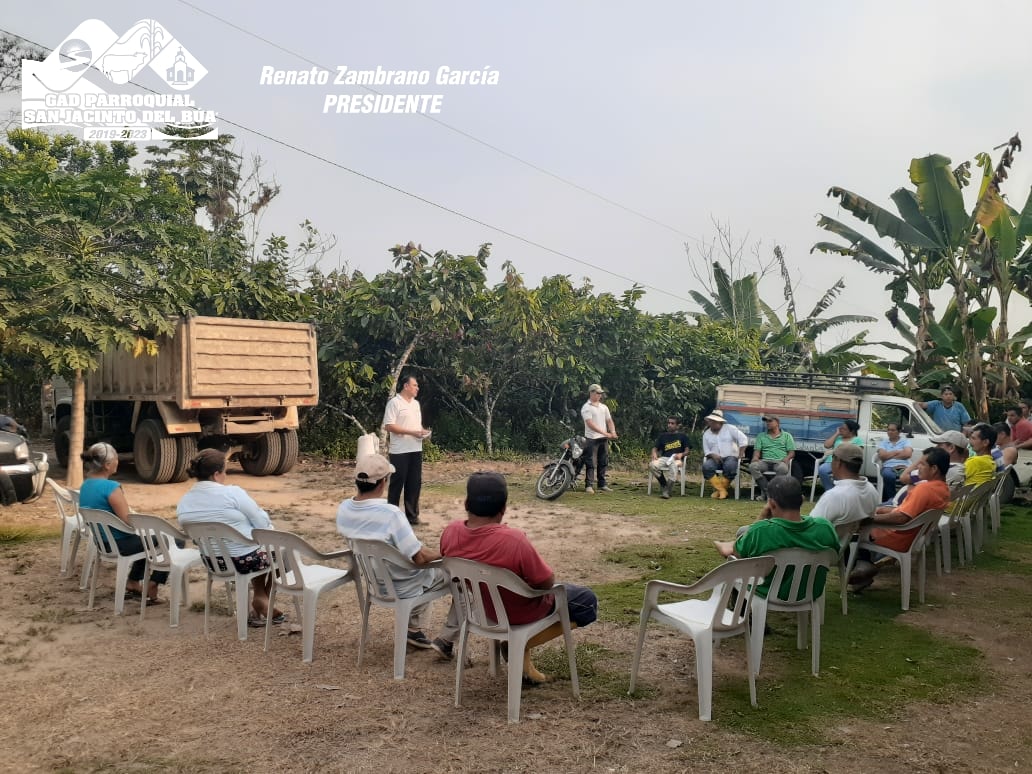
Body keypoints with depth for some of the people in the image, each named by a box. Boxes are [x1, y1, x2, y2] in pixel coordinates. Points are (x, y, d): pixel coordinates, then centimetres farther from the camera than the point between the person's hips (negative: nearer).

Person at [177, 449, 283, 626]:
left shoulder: (183, 502, -2)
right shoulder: (232, 493, -21)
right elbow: (263, 523, -15)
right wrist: (269, 525, 9)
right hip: (244, 560, -7)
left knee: (261, 548, 32)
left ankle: (259, 598, 28)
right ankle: (262, 600, 24)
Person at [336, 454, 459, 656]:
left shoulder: (343, 509, -11)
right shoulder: (390, 513, -33)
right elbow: (420, 558, -26)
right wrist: (442, 554, -8)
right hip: (404, 587, -7)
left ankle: (415, 629, 34)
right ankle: (445, 640, 13)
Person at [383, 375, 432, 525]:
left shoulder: (416, 403, 15)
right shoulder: (394, 403, -10)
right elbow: (389, 426, -17)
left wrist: (423, 431, 0)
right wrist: (412, 432, -19)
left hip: (416, 450, 7)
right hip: (400, 451, -7)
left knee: (415, 483, 9)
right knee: (397, 483, 0)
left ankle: (411, 515, 17)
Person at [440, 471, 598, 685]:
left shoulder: (450, 532, -18)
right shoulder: (513, 540, -35)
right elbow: (547, 582, -21)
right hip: (518, 612, -6)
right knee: (589, 601, 11)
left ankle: (524, 662, 21)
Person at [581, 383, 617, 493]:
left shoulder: (604, 407, 15)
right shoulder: (586, 407, -7)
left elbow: (609, 421, 14)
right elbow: (590, 424, -16)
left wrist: (613, 432, -7)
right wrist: (605, 433, -20)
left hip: (604, 439, 7)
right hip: (592, 439, -7)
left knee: (603, 463, 10)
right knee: (591, 463, -6)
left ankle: (602, 485, 16)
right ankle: (588, 485, -3)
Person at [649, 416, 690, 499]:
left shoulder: (682, 436, 16)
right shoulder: (662, 436, 24)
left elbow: (687, 450, 9)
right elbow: (655, 448, 18)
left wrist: (681, 454, -14)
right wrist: (654, 454, -6)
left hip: (676, 459, -3)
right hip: (664, 458, 3)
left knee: (673, 466, -41)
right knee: (652, 465, -31)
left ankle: (666, 490, -38)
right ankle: (663, 484, -11)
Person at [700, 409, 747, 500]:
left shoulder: (730, 428, 1)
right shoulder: (706, 434, 11)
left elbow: (743, 440, -4)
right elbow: (706, 451, 11)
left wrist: (740, 455, -11)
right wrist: (713, 455, -13)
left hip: (730, 457, -2)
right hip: (715, 458, 3)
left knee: (729, 466, -39)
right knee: (706, 467, -32)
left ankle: (718, 489, -18)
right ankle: (722, 490, -24)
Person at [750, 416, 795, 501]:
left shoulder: (787, 436, 17)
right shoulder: (761, 436, 24)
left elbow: (791, 452, 9)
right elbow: (757, 450, 15)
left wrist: (786, 458, -13)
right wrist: (755, 457, -9)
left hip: (780, 461, -2)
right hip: (765, 461, 2)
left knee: (783, 468, -40)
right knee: (753, 466, -31)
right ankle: (766, 491, -28)